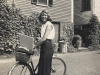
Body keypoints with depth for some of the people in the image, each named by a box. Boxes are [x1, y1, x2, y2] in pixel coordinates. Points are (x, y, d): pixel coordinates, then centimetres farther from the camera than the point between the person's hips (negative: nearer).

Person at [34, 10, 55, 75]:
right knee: (41, 66, 13)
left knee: (46, 68, -2)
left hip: (47, 46, -9)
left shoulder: (49, 24, -10)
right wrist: (36, 44, 6)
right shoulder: (43, 25, 16)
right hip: (43, 46, 9)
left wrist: (34, 46, -15)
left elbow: (44, 38, -18)